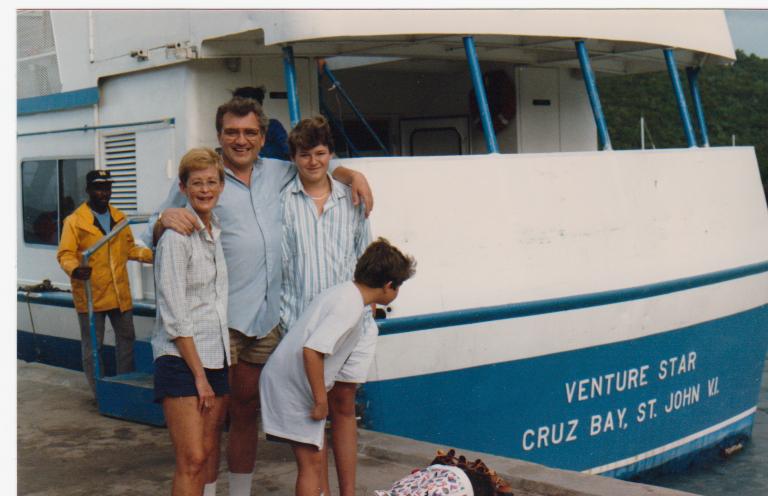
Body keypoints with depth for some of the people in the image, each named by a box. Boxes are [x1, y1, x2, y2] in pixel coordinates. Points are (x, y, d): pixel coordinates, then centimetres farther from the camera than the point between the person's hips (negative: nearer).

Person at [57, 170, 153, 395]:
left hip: (120, 293, 5)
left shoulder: (119, 218, 13)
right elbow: (65, 254, -9)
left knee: (126, 339, 12)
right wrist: (74, 269, -30)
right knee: (92, 345, 2)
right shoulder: (74, 221, -4)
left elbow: (129, 248, 19)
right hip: (90, 294, -5)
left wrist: (151, 254, 3)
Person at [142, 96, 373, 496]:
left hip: (267, 317, 5)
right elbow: (154, 236, 0)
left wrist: (352, 175, 12)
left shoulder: (276, 173, 14)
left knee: (247, 410, 15)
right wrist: (166, 218, -22)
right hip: (221, 318, -5)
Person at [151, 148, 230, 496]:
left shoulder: (219, 232, 11)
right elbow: (174, 316, -13)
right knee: (192, 460, -10)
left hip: (217, 356, 7)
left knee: (210, 451, 9)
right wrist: (199, 375, -12)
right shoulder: (176, 236, -11)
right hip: (181, 359, -7)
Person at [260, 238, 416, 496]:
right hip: (293, 386, -10)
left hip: (286, 378, 10)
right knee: (311, 462, -4)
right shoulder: (351, 306, -22)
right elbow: (312, 350, -31)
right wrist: (321, 400, -22)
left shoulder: (344, 292, 8)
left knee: (316, 455, 20)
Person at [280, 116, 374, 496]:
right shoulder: (281, 200, 0)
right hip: (299, 319, -2)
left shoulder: (350, 199, 10)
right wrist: (282, 316, -4)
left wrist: (366, 305, 9)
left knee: (343, 406, 9)